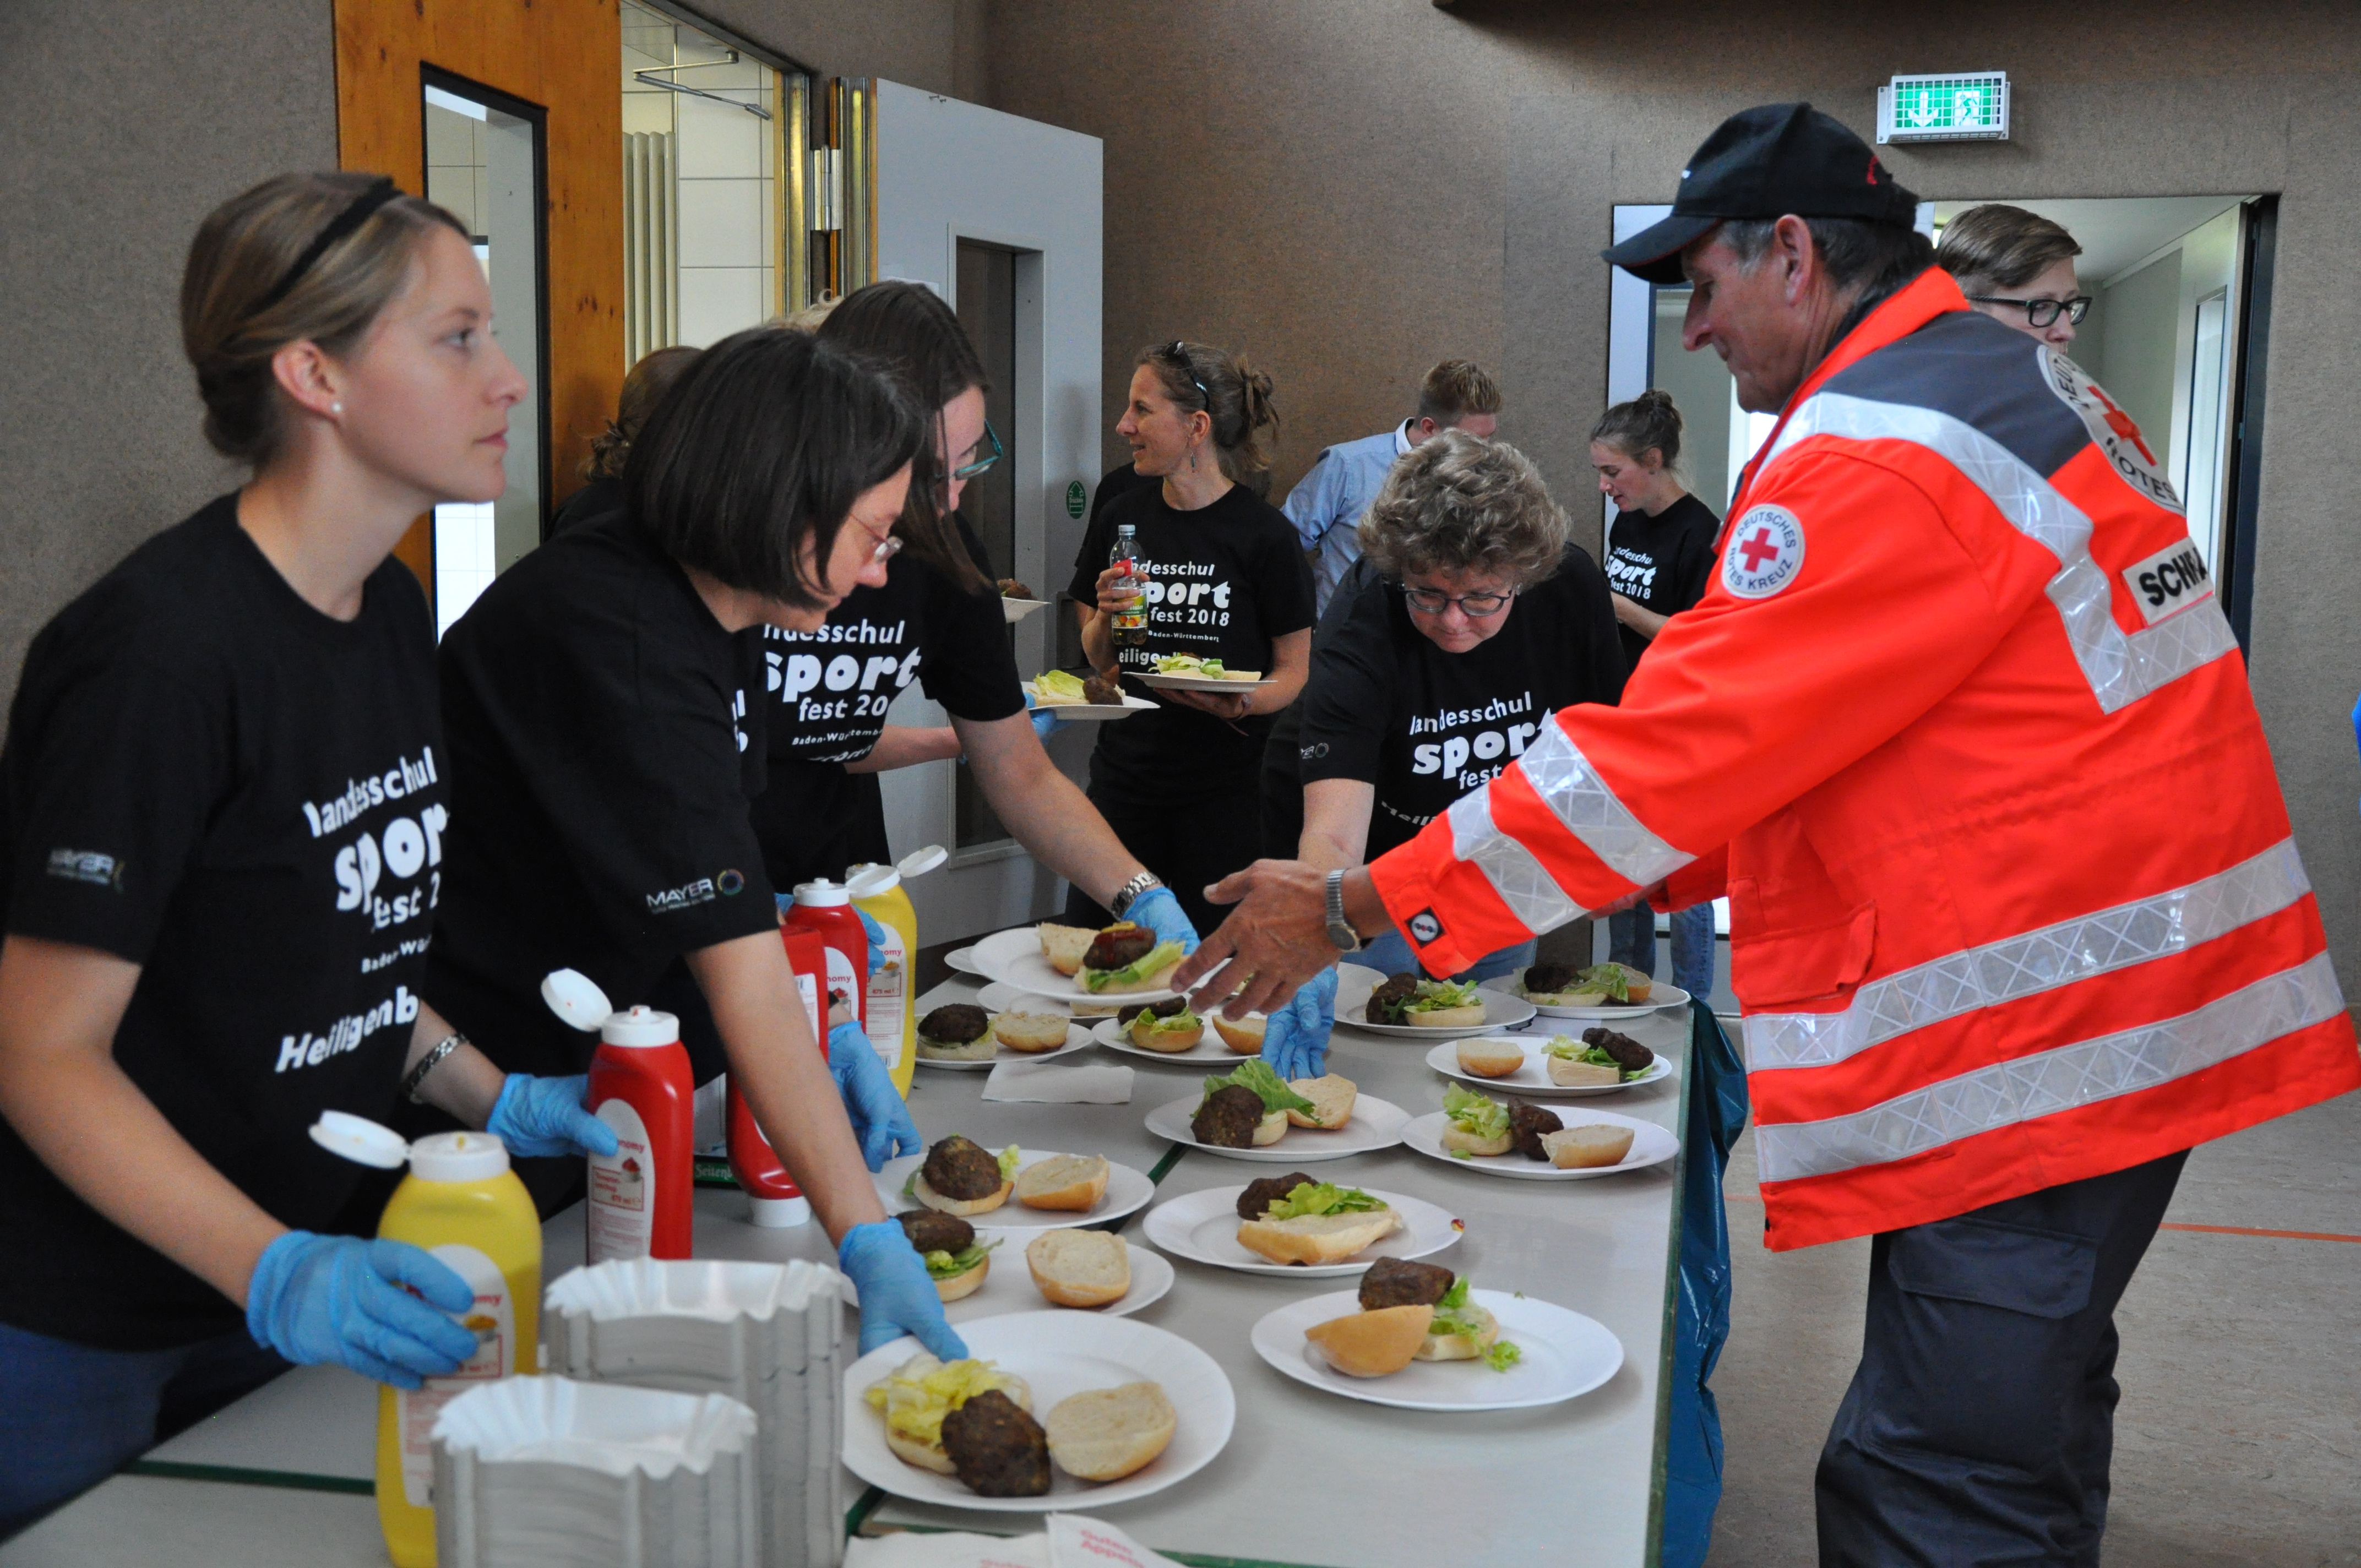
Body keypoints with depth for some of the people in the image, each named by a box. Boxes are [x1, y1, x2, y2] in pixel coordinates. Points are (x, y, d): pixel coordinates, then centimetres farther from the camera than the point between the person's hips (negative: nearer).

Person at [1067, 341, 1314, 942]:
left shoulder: (1264, 533, -6)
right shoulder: (1122, 519, 7)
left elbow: (1295, 671, -2)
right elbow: (1097, 659, 14)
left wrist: (1239, 702, -21)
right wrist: (1106, 617, -7)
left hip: (1224, 787, -4)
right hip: (1125, 775, 4)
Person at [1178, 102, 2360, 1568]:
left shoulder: (1884, 454, -18)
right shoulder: (2020, 382, 15)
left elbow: (1676, 745, -19)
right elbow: (1812, 741, 18)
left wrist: (1356, 906, -12)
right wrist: (1632, 879, 17)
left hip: (2047, 1035, -11)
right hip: (2129, 1008, 11)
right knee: (2024, 1428, 22)